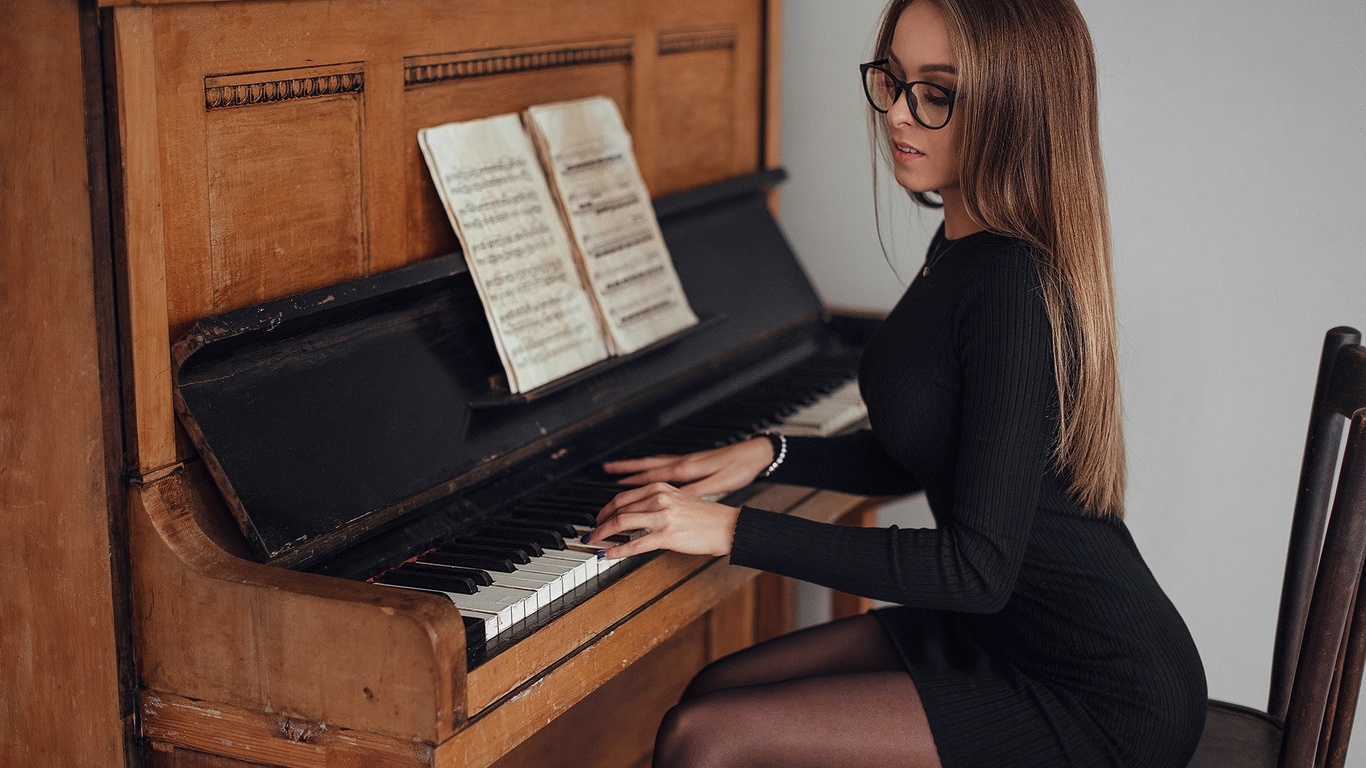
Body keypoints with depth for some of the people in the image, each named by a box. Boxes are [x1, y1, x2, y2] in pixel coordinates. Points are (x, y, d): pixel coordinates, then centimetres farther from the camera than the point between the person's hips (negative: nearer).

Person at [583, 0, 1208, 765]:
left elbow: (978, 568, -26)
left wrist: (735, 531, -23)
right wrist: (768, 455, 6)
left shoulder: (1016, 288, -24)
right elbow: (916, 458, 18)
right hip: (999, 632, 9)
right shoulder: (964, 251, 6)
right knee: (715, 691, 7)